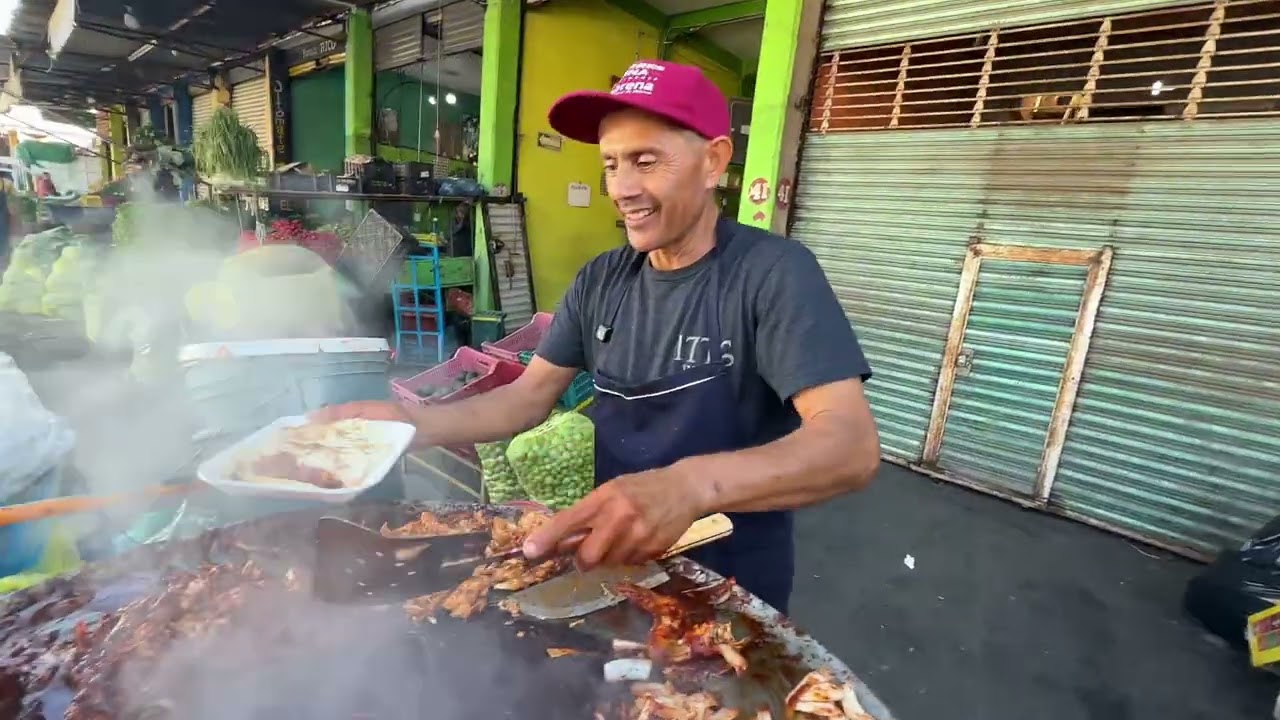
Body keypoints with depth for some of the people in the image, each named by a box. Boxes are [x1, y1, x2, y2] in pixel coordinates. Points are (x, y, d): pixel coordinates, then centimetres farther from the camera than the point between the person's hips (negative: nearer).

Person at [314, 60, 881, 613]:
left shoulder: (774, 272, -21)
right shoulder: (600, 280, -3)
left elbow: (852, 445, -31)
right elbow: (530, 397, -2)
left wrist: (691, 485, -48)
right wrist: (415, 422, -20)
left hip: (730, 589, -5)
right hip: (614, 559, 5)